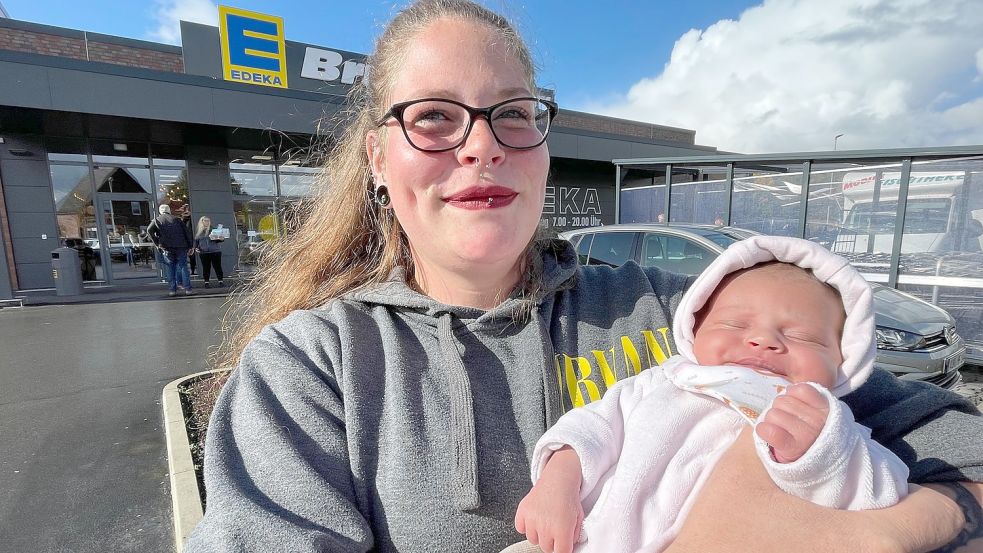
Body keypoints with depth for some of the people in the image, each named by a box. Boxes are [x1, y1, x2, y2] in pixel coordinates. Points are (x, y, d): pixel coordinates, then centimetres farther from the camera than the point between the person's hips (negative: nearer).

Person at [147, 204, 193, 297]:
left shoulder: (156, 220, 9)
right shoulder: (176, 219, 12)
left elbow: (149, 230, -7)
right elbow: (186, 232, 6)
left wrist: (156, 244, -2)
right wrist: (190, 245, 6)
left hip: (166, 248, -1)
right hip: (181, 247, 1)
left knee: (170, 269, 6)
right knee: (183, 267, 2)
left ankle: (173, 290, 4)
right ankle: (188, 289, -3)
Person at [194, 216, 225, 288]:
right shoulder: (198, 231, 12)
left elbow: (220, 238, 4)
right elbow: (196, 241, 20)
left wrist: (221, 239, -19)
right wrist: (196, 248, 5)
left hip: (215, 251, -2)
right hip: (203, 252, 2)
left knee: (217, 266, -2)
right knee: (206, 267, 4)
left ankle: (221, 281, 3)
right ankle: (206, 282, 11)